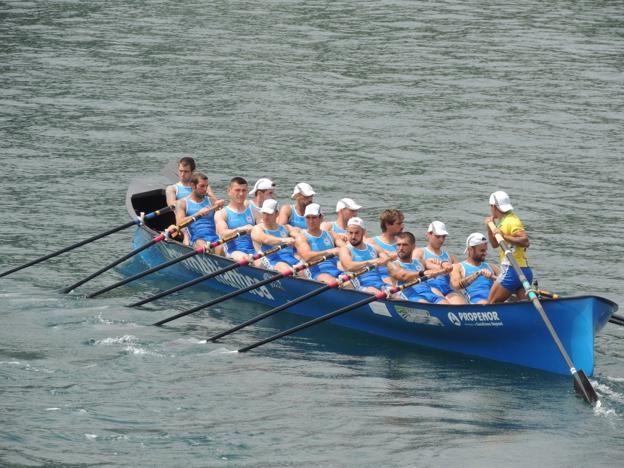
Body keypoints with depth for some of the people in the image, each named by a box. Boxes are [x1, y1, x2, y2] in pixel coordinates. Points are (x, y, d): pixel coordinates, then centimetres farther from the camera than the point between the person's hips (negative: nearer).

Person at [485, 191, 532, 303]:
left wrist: (504, 236, -24)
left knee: (491, 304, -2)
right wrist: (490, 227, 16)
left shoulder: (511, 221, -10)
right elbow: (495, 244, 30)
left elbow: (525, 241, -23)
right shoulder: (504, 221, 20)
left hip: (512, 271, -10)